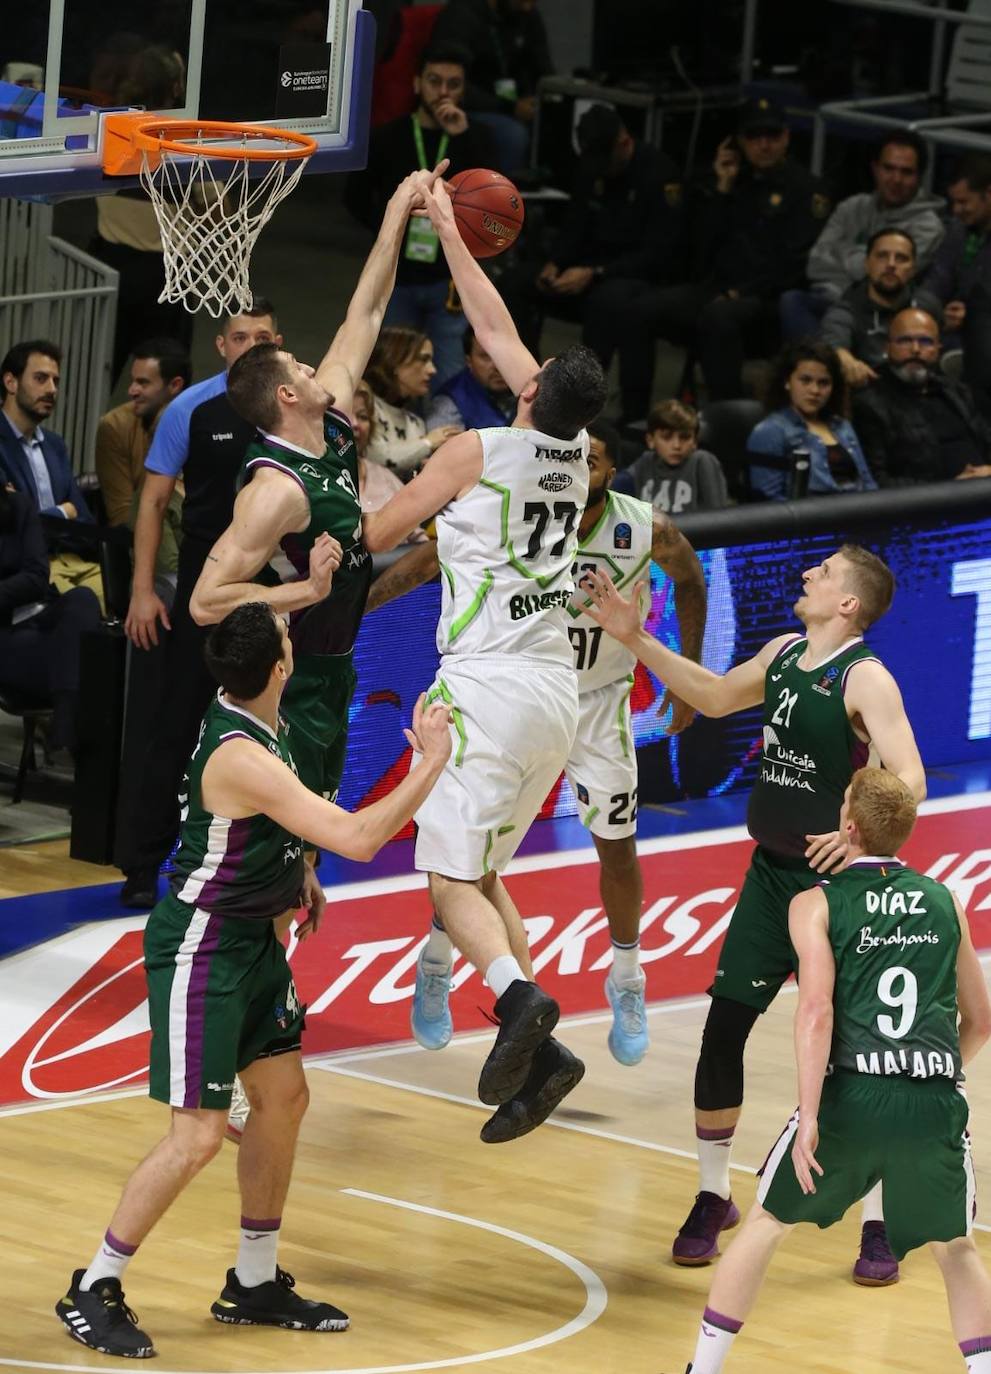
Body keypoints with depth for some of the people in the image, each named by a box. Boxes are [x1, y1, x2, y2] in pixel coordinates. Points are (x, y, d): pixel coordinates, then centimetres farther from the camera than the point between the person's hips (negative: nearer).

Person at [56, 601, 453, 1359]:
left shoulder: (262, 724, 0)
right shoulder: (241, 758, -31)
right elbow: (358, 838, -34)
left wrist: (299, 870, 13)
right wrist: (431, 764, -25)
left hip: (253, 940, 10)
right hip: (200, 949, -10)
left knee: (283, 1099, 16)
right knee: (199, 1135, -10)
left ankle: (255, 1283, 29)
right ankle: (93, 1291, 4)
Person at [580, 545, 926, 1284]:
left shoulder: (865, 678, -16)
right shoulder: (782, 655, 7)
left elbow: (910, 778, -26)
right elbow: (715, 697, 24)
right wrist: (635, 639, 19)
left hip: (834, 883, -7)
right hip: (770, 872, 7)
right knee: (722, 1031, 4)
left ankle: (880, 1225, 6)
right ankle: (714, 1199, 19)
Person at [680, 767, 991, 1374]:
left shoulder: (816, 904, 6)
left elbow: (817, 1010, -9)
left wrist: (810, 1117, -10)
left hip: (854, 1096, -2)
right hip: (939, 1102, 2)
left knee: (766, 1223, 19)